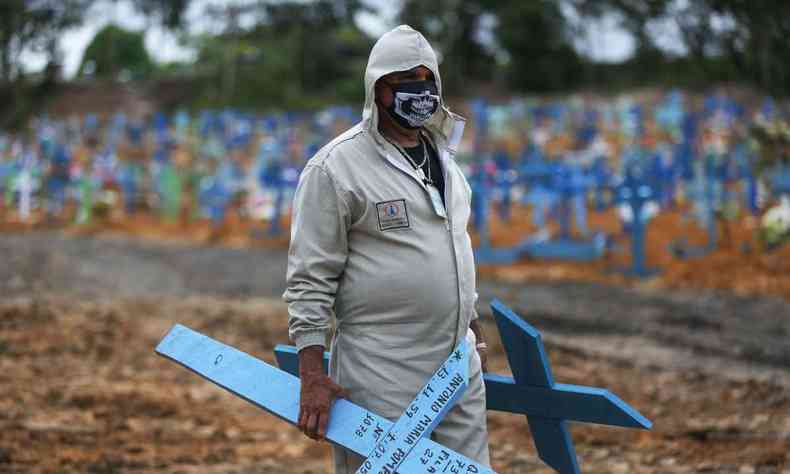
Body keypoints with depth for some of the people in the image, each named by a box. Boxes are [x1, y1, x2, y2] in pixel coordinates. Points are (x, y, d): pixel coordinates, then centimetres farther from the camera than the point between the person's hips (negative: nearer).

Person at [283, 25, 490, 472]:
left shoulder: (443, 156, 14)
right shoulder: (336, 166, -9)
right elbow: (310, 279, -11)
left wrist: (474, 328, 23)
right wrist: (313, 375, -16)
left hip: (460, 369, 7)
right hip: (381, 378, -7)